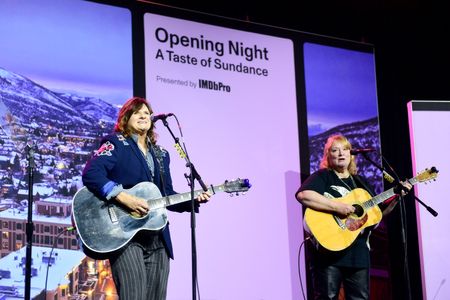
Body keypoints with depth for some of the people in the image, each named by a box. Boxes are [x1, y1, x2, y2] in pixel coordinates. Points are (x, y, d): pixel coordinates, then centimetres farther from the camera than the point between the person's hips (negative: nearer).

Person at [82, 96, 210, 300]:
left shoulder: (161, 154, 20)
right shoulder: (115, 143, 1)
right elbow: (91, 174, -15)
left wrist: (194, 199, 2)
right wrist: (124, 198, -24)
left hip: (158, 238, 7)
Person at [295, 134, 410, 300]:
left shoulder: (360, 182, 19)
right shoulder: (322, 176, -2)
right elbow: (302, 195, -23)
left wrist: (396, 197, 7)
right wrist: (337, 207, -24)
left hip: (358, 253, 6)